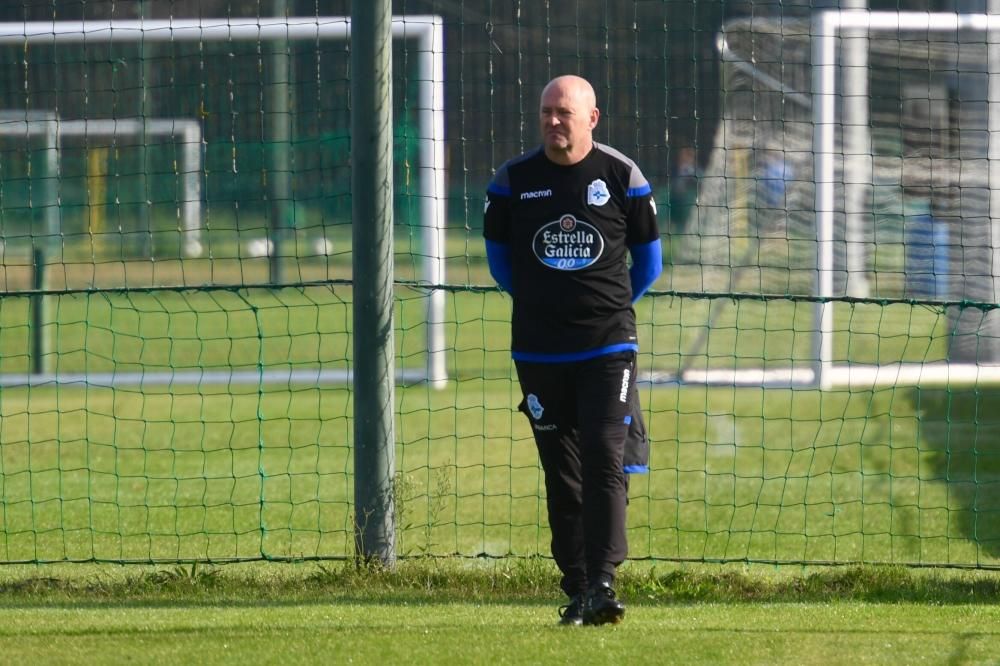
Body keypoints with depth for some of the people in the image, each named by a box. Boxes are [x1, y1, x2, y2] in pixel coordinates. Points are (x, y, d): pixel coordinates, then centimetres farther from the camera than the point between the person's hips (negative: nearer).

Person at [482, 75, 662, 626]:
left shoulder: (622, 177, 0)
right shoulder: (513, 180, 3)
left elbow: (647, 258, 12)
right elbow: (497, 253, 16)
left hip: (608, 347, -2)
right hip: (538, 351, 2)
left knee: (606, 461, -13)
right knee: (561, 474, 5)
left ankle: (602, 583, -17)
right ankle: (576, 590, 9)